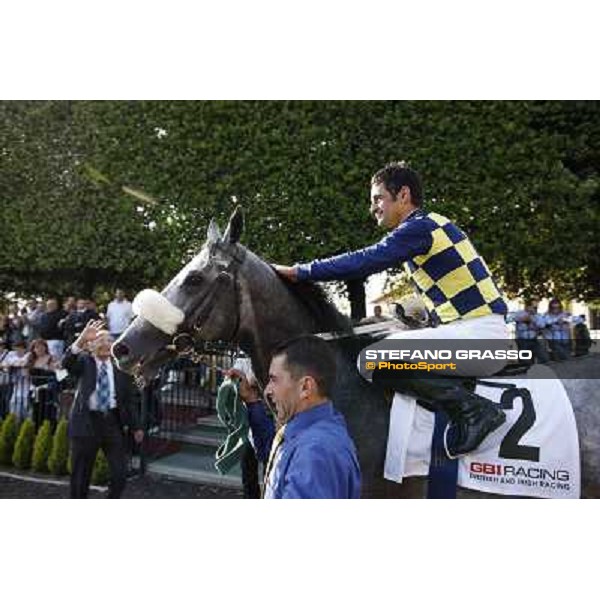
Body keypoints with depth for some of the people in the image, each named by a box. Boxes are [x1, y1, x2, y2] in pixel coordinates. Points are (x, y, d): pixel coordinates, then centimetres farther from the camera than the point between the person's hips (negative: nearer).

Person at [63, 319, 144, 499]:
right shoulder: (84, 361, 2)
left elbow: (129, 399, 9)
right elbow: (67, 363, -22)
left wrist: (136, 427, 9)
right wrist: (81, 339, -37)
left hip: (113, 421, 2)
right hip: (87, 422, -2)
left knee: (120, 472, 1)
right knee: (81, 474, 8)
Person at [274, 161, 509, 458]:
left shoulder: (420, 226, -10)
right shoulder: (426, 228, 20)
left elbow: (365, 262, -19)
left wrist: (299, 272, -13)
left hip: (482, 333, -10)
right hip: (478, 333, 10)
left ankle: (472, 410, -15)